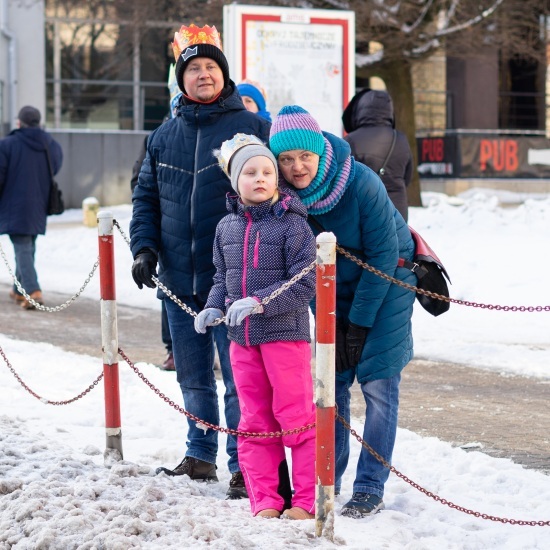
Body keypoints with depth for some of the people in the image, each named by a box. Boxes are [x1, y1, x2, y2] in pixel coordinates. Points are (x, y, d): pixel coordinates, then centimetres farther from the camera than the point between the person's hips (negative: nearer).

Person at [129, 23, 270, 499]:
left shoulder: (253, 128, -3)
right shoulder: (165, 136, 11)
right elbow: (146, 197, 16)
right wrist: (145, 247, 1)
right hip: (180, 281, 5)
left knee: (240, 378, -3)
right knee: (193, 377, 15)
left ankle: (244, 467, 6)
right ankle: (200, 457, 28)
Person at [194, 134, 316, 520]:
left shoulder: (292, 224, -9)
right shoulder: (227, 227, 8)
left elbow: (304, 284, -13)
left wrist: (260, 302, -22)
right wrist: (214, 307, 0)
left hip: (286, 333, -6)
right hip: (242, 338, 6)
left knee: (296, 418, -1)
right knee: (254, 422, 9)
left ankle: (307, 500, 8)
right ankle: (265, 500, 17)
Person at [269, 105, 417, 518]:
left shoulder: (362, 183, -27)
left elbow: (383, 255, -20)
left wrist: (359, 322, -18)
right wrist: (329, 321, -10)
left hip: (386, 283, -4)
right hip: (335, 288, 4)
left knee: (378, 384, -8)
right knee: (331, 381, 2)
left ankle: (370, 489, -3)